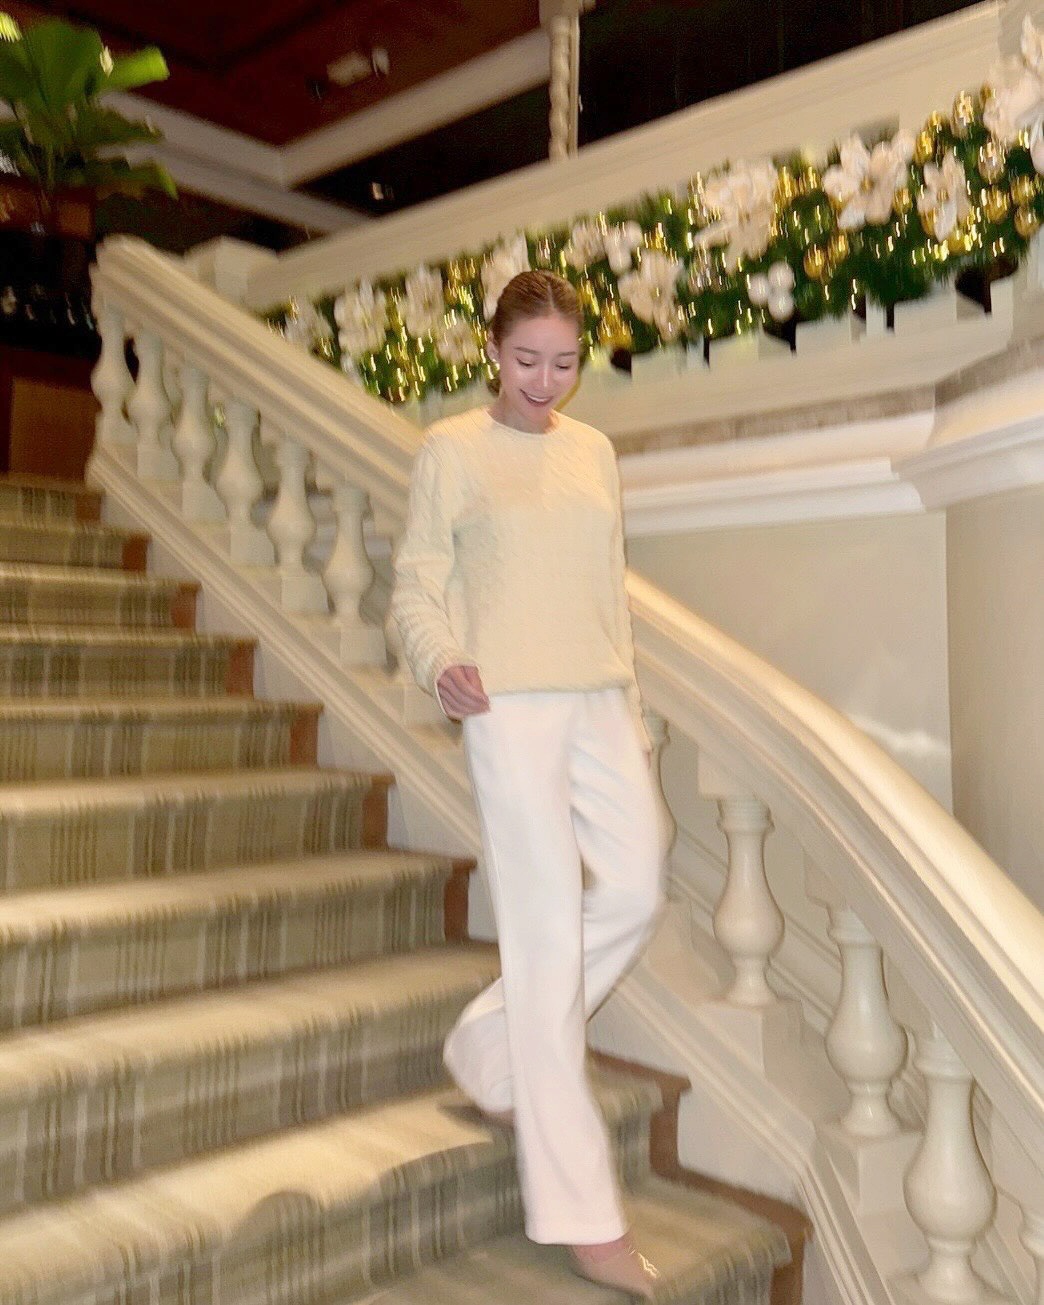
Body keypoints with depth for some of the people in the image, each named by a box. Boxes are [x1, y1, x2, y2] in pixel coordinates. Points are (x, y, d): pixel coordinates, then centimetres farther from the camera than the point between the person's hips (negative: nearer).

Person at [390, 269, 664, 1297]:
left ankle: (493, 1051, 29)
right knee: (549, 929, -4)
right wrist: (440, 663, -20)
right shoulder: (452, 449, 0)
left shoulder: (594, 452, 14)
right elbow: (416, 586, -1)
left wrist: (633, 709, 16)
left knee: (635, 893, 5)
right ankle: (579, 1213, 7)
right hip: (510, 707, -6)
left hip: (598, 704, 6)